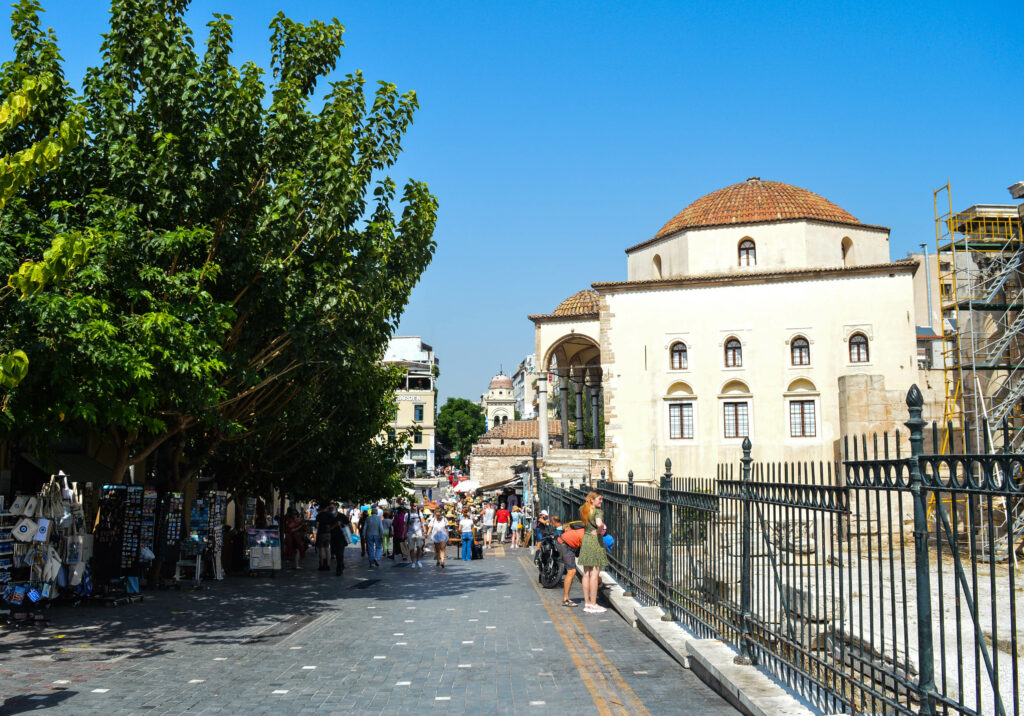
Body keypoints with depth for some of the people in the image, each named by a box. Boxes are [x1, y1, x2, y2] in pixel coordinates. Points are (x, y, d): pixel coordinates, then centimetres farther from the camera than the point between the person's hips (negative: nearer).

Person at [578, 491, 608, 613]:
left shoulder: (583, 510, 9)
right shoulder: (598, 511, -15)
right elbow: (599, 523, -32)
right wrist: (599, 531, -14)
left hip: (585, 539, 8)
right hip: (595, 541, -8)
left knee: (586, 574, 11)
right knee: (594, 574, -2)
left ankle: (587, 603, 17)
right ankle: (593, 605, 1)